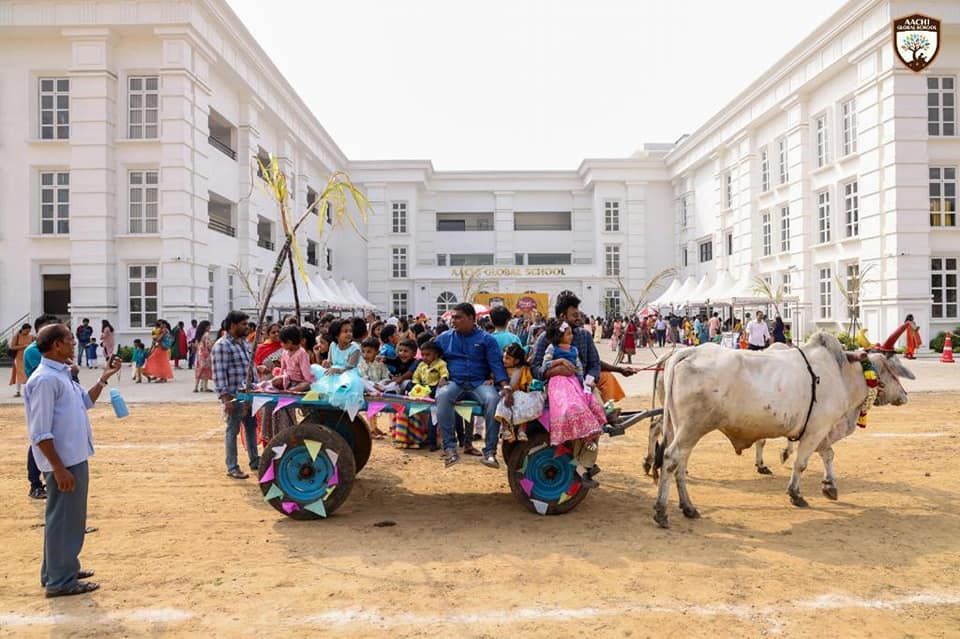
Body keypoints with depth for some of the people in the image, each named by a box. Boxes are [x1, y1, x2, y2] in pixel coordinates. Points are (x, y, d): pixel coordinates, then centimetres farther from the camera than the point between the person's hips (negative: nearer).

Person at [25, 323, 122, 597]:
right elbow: (40, 433, -22)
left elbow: (86, 401, 25)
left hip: (74, 458, 10)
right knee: (64, 519, 0)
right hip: (64, 462, -10)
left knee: (69, 517, 20)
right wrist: (59, 469, -22)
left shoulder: (61, 375, 10)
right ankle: (60, 581, 12)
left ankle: (60, 569, 34)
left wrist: (104, 378, 14)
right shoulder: (45, 380, -20)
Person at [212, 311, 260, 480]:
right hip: (234, 396, -8)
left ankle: (255, 461, 28)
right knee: (232, 431, 1)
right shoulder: (222, 345, -14)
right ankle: (232, 468, 11)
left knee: (251, 427, 16)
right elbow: (219, 374, -18)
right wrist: (226, 398, -22)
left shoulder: (244, 342, 13)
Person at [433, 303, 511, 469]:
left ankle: (490, 451, -25)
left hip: (479, 383, -1)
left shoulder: (486, 339, 8)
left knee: (493, 399, -34)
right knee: (442, 396, -35)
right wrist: (440, 378, -4)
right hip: (453, 382, 1)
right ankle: (450, 448, -31)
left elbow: (496, 364, 2)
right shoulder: (444, 338, 14)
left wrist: (505, 385, -15)